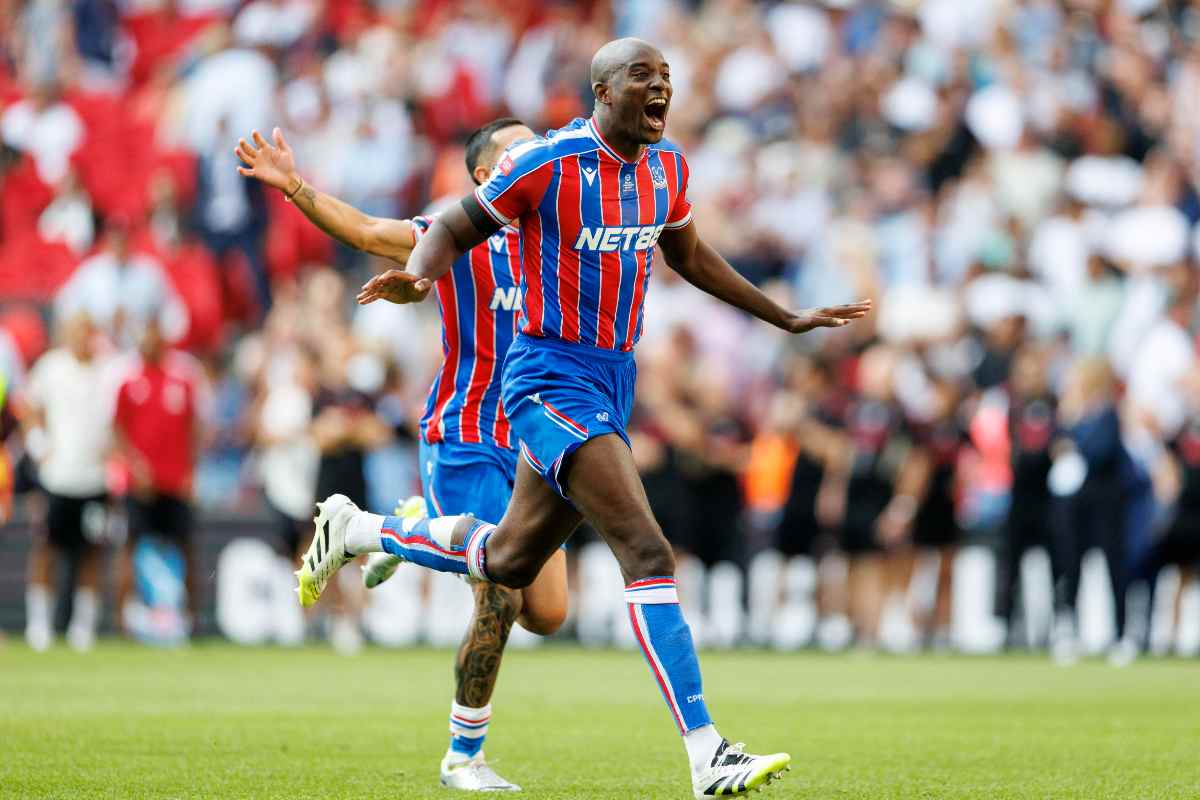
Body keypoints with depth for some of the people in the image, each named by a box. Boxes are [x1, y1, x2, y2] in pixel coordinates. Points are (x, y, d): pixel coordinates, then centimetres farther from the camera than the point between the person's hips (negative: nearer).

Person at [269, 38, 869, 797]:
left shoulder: (667, 167, 7)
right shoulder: (548, 162, -14)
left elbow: (689, 256, 24)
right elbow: (452, 229, -8)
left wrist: (789, 318, 28)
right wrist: (417, 278, -31)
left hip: (614, 381, 8)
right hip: (552, 382, -8)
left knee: (510, 561, 21)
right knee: (648, 552, -21)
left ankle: (355, 529, 44)